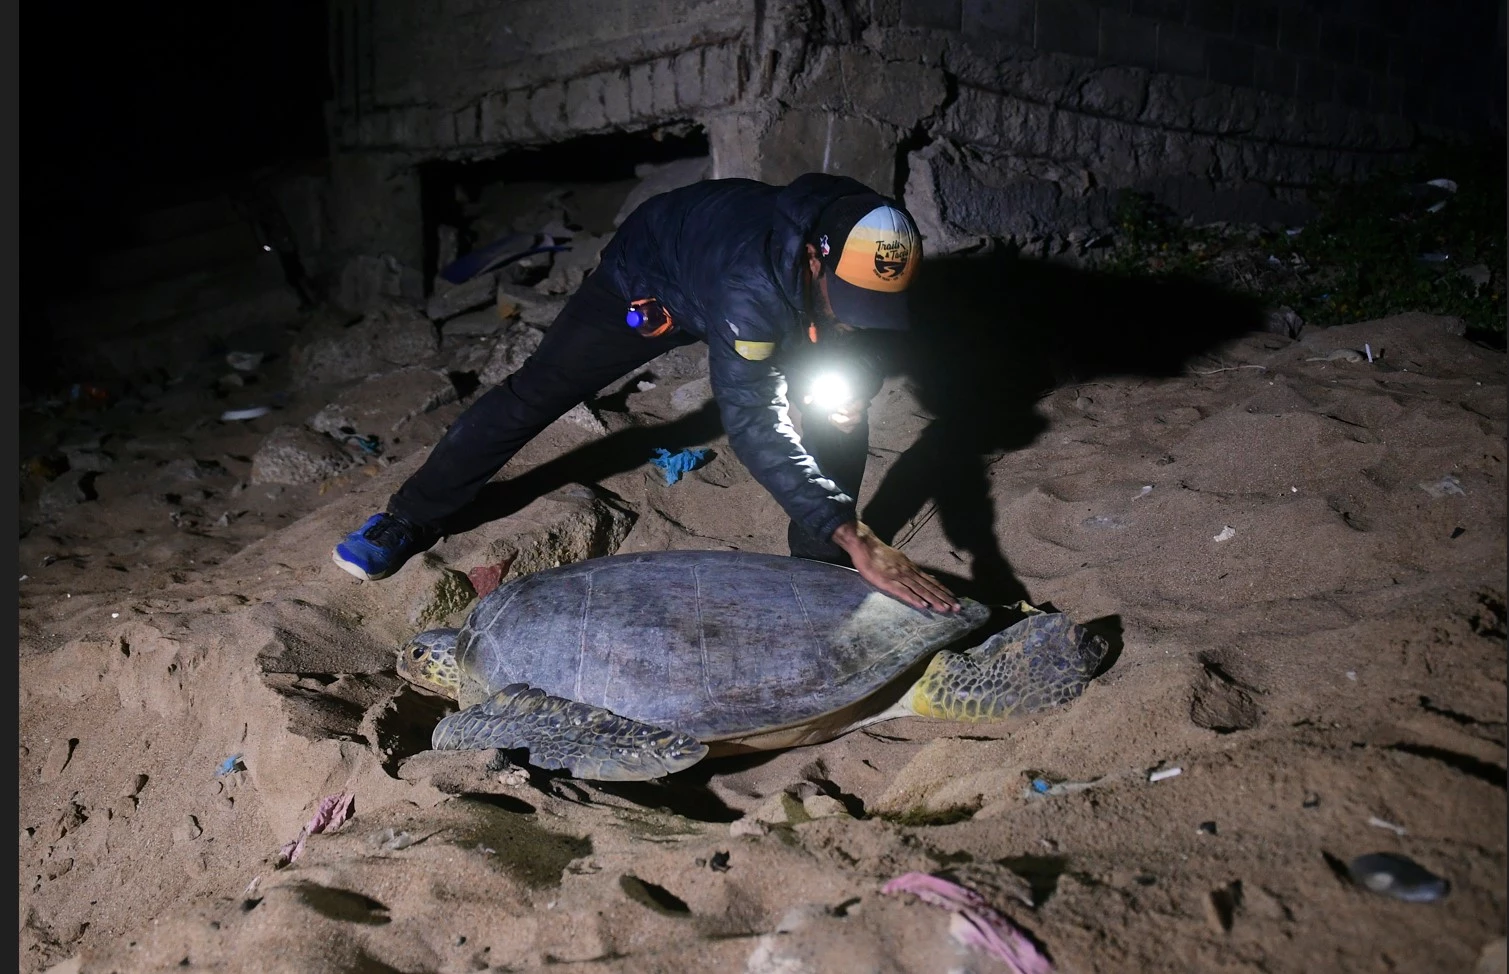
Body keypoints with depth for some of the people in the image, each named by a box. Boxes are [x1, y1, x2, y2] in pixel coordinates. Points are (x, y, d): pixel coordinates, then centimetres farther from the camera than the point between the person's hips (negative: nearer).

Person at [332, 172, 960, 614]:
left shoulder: (862, 254, -28)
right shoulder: (753, 282, -48)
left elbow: (863, 332, -4)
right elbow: (755, 425, -54)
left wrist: (849, 386, -28)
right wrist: (859, 542, -61)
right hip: (649, 275, -5)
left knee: (840, 413, -12)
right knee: (536, 390, -5)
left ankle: (819, 564, 4)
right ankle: (411, 518, 11)